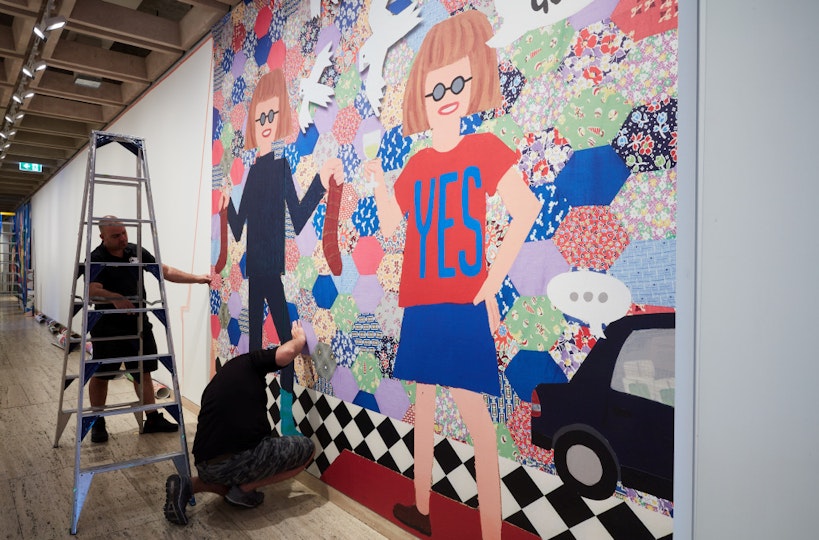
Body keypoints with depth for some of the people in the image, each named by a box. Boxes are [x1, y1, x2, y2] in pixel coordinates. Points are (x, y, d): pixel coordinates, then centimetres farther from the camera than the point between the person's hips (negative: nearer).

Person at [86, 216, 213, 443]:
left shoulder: (136, 251, 5)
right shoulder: (96, 258, -11)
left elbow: (165, 271, 9)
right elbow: (92, 291, -23)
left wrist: (195, 278, 2)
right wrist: (115, 298, -42)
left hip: (138, 323, 5)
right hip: (108, 326, -4)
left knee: (143, 372, 11)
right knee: (100, 375, 8)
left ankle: (153, 419, 21)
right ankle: (98, 424, 25)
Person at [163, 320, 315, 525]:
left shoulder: (214, 385, 29)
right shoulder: (248, 362, 11)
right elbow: (287, 352, -9)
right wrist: (299, 339, 16)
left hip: (207, 467, 7)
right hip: (245, 458, -7)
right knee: (307, 448, 16)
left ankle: (188, 486, 13)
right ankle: (245, 489, 8)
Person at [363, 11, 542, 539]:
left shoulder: (485, 148, -3)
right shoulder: (417, 165, 11)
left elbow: (526, 209, -13)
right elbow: (389, 224, 18)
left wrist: (493, 282, -15)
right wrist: (378, 178, 5)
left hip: (464, 301, -6)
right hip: (420, 301, 6)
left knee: (472, 406, -8)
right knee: (424, 396, 14)